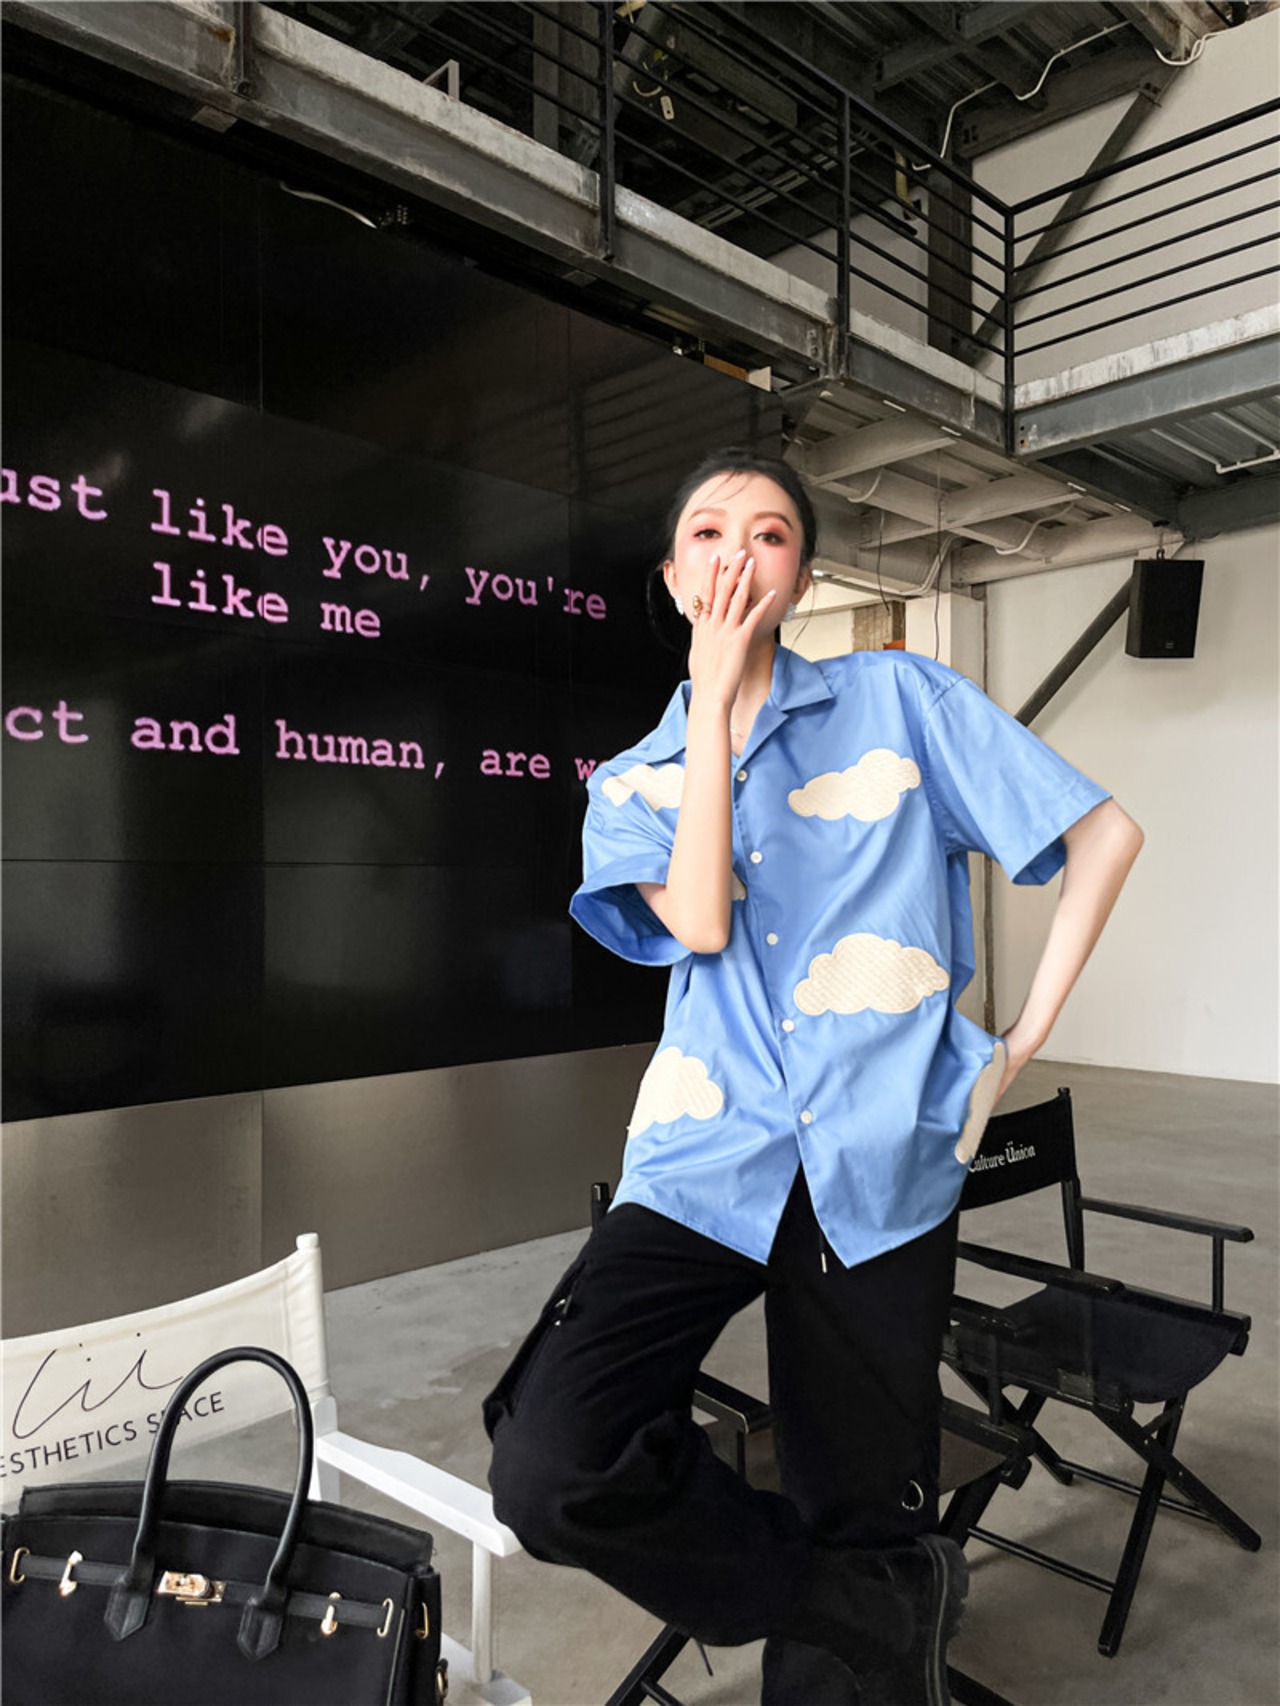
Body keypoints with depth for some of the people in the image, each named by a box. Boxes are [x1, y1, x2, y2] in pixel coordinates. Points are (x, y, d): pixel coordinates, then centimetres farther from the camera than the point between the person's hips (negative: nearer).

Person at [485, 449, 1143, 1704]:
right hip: (708, 1160, 1)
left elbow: (1105, 832, 5)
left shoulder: (898, 700, 5)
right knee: (547, 1468, -18)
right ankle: (889, 1604, 5)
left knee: (865, 1526, 8)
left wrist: (1027, 1035, 1)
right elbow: (699, 920, -10)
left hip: (880, 1166, 0)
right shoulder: (632, 783, 10)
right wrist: (715, 692, -6)